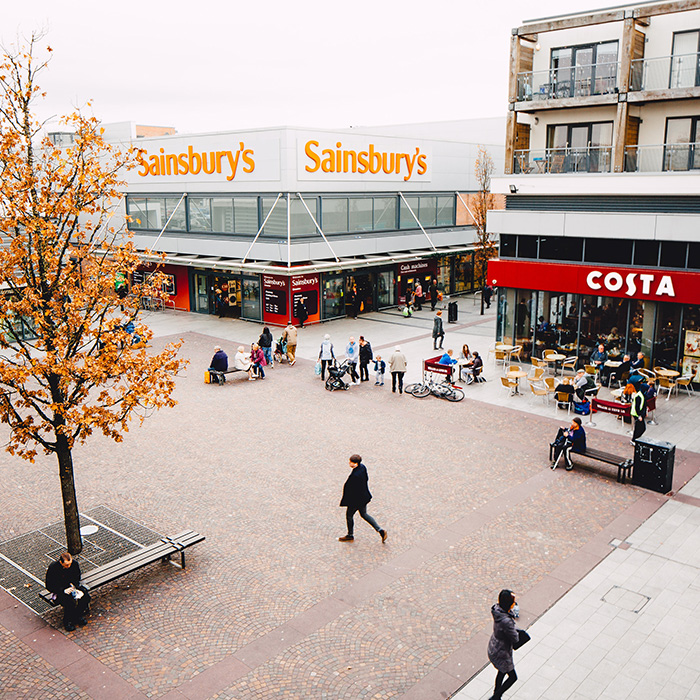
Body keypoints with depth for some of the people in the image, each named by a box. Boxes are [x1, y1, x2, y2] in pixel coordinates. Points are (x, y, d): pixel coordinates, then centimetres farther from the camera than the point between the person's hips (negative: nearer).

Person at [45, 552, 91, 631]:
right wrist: (63, 590, -25)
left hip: (71, 586, 4)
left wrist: (74, 586, -10)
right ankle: (67, 621, -4)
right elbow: (49, 586, -14)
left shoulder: (75, 564, -11)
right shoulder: (53, 568, -22)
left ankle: (79, 616, 3)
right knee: (70, 602, -31)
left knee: (85, 597, -21)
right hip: (59, 590, -4)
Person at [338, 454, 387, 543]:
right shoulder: (362, 467, -7)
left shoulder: (355, 475, -34)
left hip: (356, 499, -9)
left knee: (349, 515, 14)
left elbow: (352, 489, -27)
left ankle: (350, 536, 33)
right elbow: (366, 479, 7)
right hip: (363, 496, 9)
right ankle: (380, 530, 21)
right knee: (364, 514, 24)